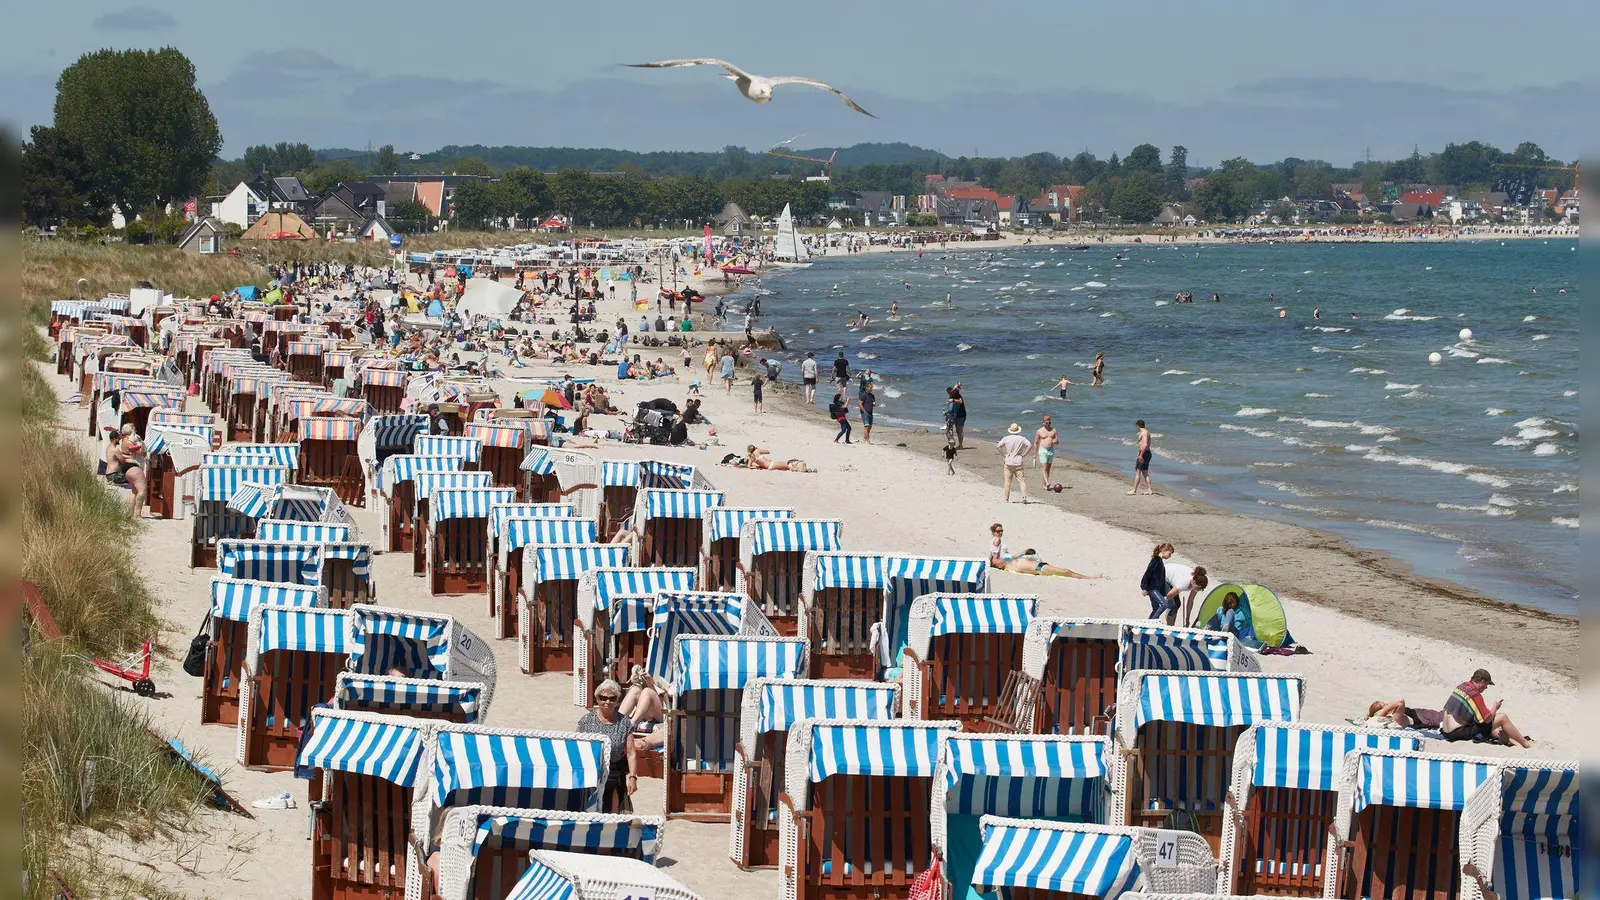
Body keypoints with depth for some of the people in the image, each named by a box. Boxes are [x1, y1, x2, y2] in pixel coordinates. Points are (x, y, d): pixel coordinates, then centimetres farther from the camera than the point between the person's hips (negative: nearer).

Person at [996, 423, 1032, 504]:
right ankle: (1024, 497, -13)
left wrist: (1003, 455, -1)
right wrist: (1023, 455, -3)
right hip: (1018, 463, 0)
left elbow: (998, 447, -12)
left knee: (1007, 482, 6)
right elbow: (1030, 445, -10)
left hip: (1008, 463, 0)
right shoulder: (1021, 439, 0)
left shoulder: (1006, 438, -1)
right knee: (1021, 481, 1)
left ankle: (1007, 499, 8)